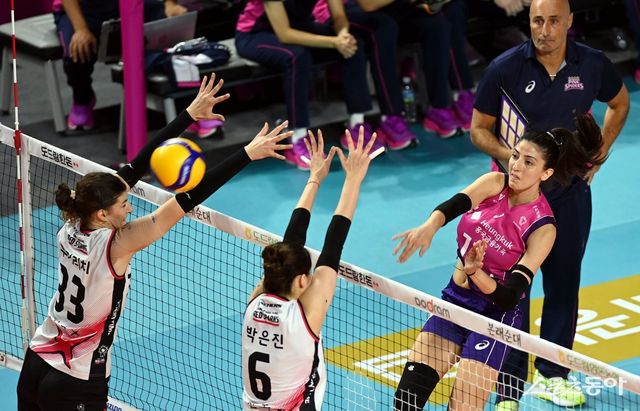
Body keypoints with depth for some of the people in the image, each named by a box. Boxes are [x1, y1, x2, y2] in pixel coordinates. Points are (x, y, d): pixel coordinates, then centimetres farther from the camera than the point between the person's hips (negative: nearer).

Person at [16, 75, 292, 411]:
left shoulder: (72, 229, -5)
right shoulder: (114, 246, -22)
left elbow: (135, 168, -2)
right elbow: (187, 200, -24)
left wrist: (190, 114, 2)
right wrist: (248, 154, -23)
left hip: (34, 368, 7)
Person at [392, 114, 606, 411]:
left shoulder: (542, 228, -15)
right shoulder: (495, 184, -4)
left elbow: (509, 299, -21)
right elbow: (453, 206, -25)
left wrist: (476, 273, -40)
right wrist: (429, 226, -47)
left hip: (495, 313, -4)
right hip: (454, 300, 4)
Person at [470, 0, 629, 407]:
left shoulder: (593, 64, -6)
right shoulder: (506, 68, -13)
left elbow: (620, 103, 15)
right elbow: (479, 129, -4)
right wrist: (513, 156, -22)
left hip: (570, 193, 3)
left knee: (563, 284, 12)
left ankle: (552, 374, 28)